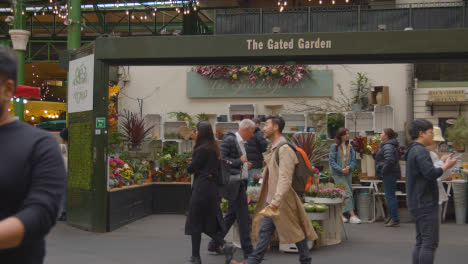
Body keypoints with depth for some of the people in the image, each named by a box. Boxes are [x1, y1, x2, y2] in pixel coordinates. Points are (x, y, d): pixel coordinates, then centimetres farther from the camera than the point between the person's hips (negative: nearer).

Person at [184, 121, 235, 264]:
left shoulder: (203, 150, -17)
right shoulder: (213, 148, 12)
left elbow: (190, 168, -13)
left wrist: (189, 165, 8)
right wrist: (194, 166, 4)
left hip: (202, 188, -9)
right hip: (211, 187, 9)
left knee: (195, 223, 2)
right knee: (208, 222, 15)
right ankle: (224, 246, 6)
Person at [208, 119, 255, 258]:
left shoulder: (241, 142, 16)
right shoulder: (229, 140, -13)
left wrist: (245, 165, 10)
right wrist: (239, 161, -18)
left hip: (240, 182, 10)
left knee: (231, 215, 14)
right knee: (243, 216, -4)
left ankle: (214, 244, 21)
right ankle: (248, 249, 3)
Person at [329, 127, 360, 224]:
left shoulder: (349, 147, 8)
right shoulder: (334, 146, -6)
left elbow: (353, 160, 8)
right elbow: (331, 161, -9)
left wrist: (349, 167, -12)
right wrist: (341, 169, -17)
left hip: (348, 174, 5)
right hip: (338, 174, -5)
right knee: (347, 193, -14)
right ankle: (352, 216, -17)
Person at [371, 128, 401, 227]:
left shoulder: (388, 146, -17)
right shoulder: (386, 145, 17)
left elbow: (389, 160, -30)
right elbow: (381, 159, 25)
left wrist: (383, 170, -20)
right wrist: (374, 153, 11)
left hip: (389, 175, -11)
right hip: (389, 175, 11)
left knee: (390, 196, -7)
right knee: (390, 196, 16)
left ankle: (395, 220, -4)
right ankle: (392, 217, 25)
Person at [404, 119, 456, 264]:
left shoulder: (412, 150, 17)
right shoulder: (420, 151, -15)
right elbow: (431, 173, -25)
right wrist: (446, 166, -10)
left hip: (417, 203, 10)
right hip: (426, 203, -10)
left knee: (421, 241, 12)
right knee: (430, 242, -8)